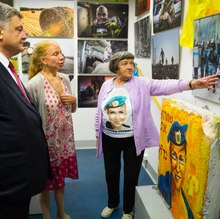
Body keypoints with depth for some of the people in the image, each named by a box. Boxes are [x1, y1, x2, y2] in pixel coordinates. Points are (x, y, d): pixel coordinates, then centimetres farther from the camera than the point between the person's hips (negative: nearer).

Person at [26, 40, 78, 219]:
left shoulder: (65, 79, 1)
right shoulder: (35, 84, -20)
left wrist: (74, 100, -8)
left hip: (65, 140, 6)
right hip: (47, 142, -6)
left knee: (61, 179, 23)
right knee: (46, 183, 14)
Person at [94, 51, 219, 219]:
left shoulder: (141, 84, -7)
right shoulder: (106, 85, 2)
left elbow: (164, 86, -20)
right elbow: (100, 111, 8)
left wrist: (191, 84, -33)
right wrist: (98, 134, 10)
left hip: (133, 140, -2)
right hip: (109, 139, 3)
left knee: (131, 176, 9)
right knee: (111, 173, 17)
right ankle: (112, 204, 43)